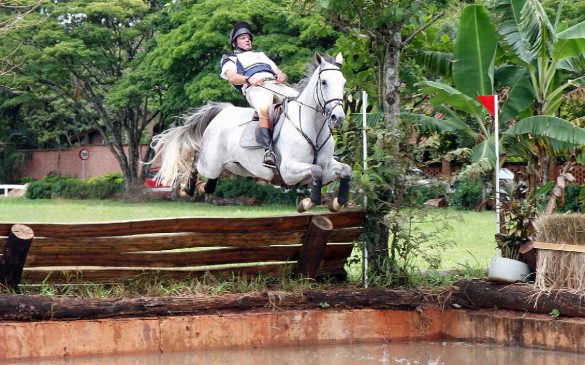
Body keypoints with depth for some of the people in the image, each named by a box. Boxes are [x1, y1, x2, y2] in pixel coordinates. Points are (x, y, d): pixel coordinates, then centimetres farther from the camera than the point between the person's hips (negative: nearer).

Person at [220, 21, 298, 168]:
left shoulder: (260, 54, 41)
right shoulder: (230, 59, 26)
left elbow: (278, 72, 29)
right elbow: (232, 77, 4)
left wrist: (282, 76, 3)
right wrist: (248, 79, -16)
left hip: (276, 84, 5)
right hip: (255, 88, -5)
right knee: (264, 110, -39)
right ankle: (268, 151, -50)